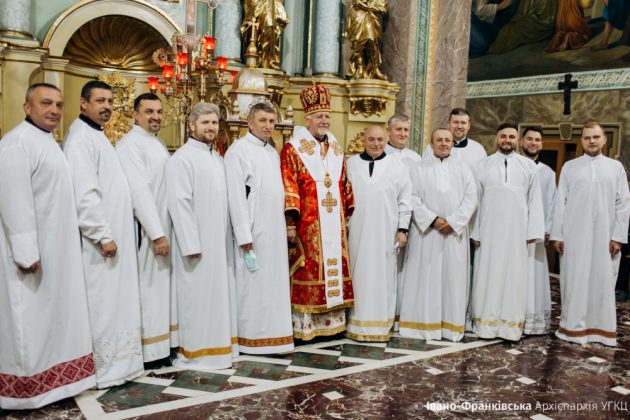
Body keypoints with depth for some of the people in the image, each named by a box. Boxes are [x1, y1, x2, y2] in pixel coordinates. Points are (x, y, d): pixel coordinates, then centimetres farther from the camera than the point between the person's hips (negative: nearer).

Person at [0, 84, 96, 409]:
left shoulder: (48, 142, 15)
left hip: (54, 248, 9)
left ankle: (51, 379, 25)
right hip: (33, 250, -9)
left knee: (50, 316, 14)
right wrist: (26, 251, -25)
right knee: (28, 319, -1)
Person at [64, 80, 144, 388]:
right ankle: (101, 370, 8)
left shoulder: (97, 135, 17)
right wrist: (103, 235, -21)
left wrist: (111, 232, 16)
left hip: (113, 232, 10)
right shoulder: (81, 138, -14)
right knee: (101, 304, -3)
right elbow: (83, 194, -22)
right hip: (100, 238, -10)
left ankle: (114, 362, 24)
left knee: (114, 302, 14)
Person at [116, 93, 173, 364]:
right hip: (146, 230, -9)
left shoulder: (158, 144, 15)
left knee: (160, 287, 13)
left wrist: (165, 230, 11)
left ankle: (159, 343, 23)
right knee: (146, 288, -2)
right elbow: (139, 191, -20)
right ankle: (144, 350, 8)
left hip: (162, 227, 9)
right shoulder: (130, 144, -13)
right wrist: (157, 234, -22)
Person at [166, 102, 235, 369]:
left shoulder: (218, 159, 14)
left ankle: (212, 347, 25)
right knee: (196, 296, 0)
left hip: (218, 241, 8)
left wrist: (227, 239, 9)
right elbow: (179, 203, -16)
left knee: (214, 294, 13)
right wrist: (191, 244, -20)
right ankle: (192, 353, 12)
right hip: (197, 243, -8)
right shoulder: (182, 158, -10)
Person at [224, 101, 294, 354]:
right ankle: (251, 338, 11)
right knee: (253, 284, 0)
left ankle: (272, 336, 19)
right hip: (254, 231, -7)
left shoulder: (273, 152, 15)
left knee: (274, 283, 10)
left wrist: (283, 226, 11)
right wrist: (244, 236, -18)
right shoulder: (239, 150, -8)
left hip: (275, 231, 7)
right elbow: (236, 195, -14)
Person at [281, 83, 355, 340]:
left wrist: (348, 212, 15)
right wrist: (290, 222, -16)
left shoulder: (337, 149, 15)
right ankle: (303, 325, 7)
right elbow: (288, 187, -10)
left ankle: (331, 321, 19)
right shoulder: (293, 150, -4)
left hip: (334, 224, 6)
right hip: (307, 225, -6)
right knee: (307, 272, -3)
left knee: (334, 269, 8)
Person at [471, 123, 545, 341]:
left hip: (517, 231, 0)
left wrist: (532, 232, -3)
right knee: (488, 276, 2)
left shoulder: (529, 166, 7)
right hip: (489, 231, 0)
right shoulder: (483, 166, 6)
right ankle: (486, 323, 9)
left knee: (514, 277, 2)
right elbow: (476, 200, 4)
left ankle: (511, 325, 10)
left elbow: (534, 201, 4)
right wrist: (475, 232, -2)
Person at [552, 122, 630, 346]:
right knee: (575, 281, 2)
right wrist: (557, 234, -1)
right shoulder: (569, 167, 7)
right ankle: (574, 327, 10)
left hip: (605, 236, 1)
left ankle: (602, 328, 15)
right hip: (575, 235, 0)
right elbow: (561, 202, 4)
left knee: (603, 281, 4)